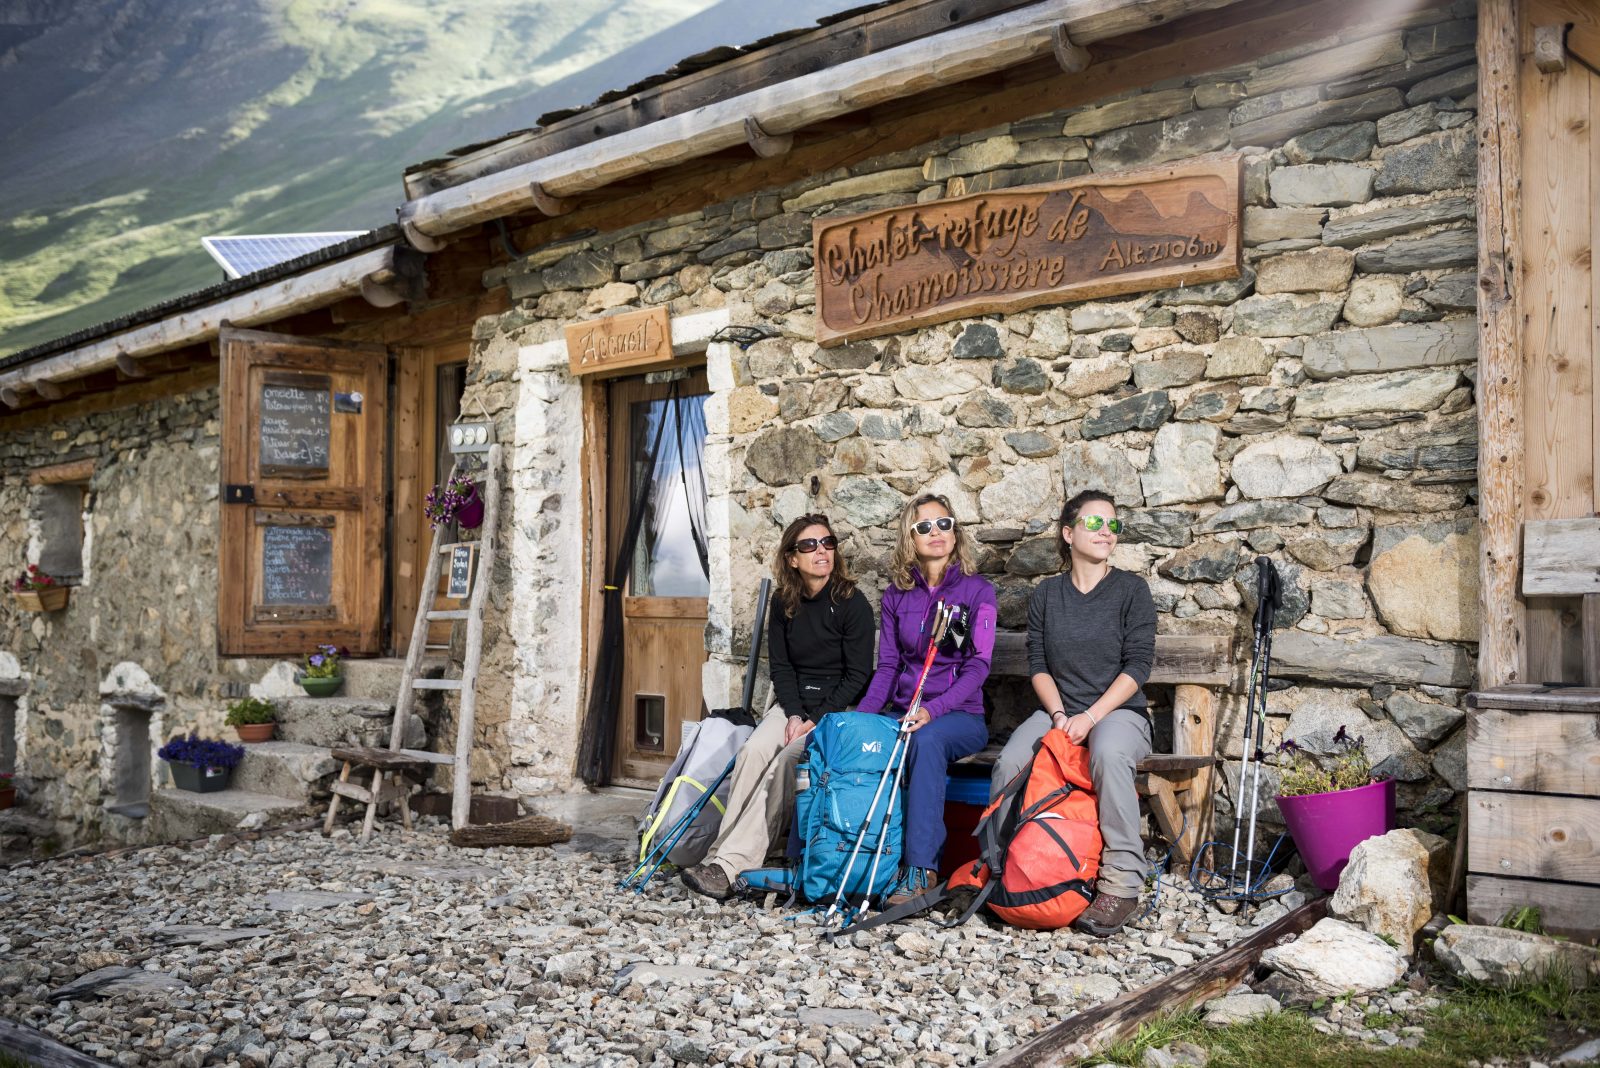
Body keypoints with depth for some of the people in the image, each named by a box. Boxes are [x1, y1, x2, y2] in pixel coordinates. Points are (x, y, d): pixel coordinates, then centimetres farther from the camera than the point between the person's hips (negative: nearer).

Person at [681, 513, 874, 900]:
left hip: (838, 708, -4)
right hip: (793, 704, 5)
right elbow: (781, 666, 8)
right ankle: (723, 856, -29)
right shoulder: (784, 604, 7)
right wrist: (793, 714, -9)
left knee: (785, 760, -29)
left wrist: (816, 720, -15)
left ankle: (728, 864, -32)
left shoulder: (852, 603, -8)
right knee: (753, 751, -25)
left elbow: (857, 676, -9)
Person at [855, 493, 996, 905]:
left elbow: (978, 665, -8)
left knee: (926, 739, -37)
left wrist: (932, 709, -23)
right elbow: (887, 666, 9)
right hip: (902, 711, 4)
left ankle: (921, 868, -35)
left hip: (959, 715, -4)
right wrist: (862, 716, -9)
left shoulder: (977, 590, 0)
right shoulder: (896, 596, 11)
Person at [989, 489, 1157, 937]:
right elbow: (1038, 664, 7)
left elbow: (1137, 666, -6)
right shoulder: (1045, 594, 11)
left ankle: (1121, 884, -31)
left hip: (1118, 711, -3)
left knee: (1108, 751, -39)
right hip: (1057, 711, 3)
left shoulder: (1131, 589, 1)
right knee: (1010, 761, -28)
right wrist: (1058, 714, -11)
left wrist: (1091, 717, -16)